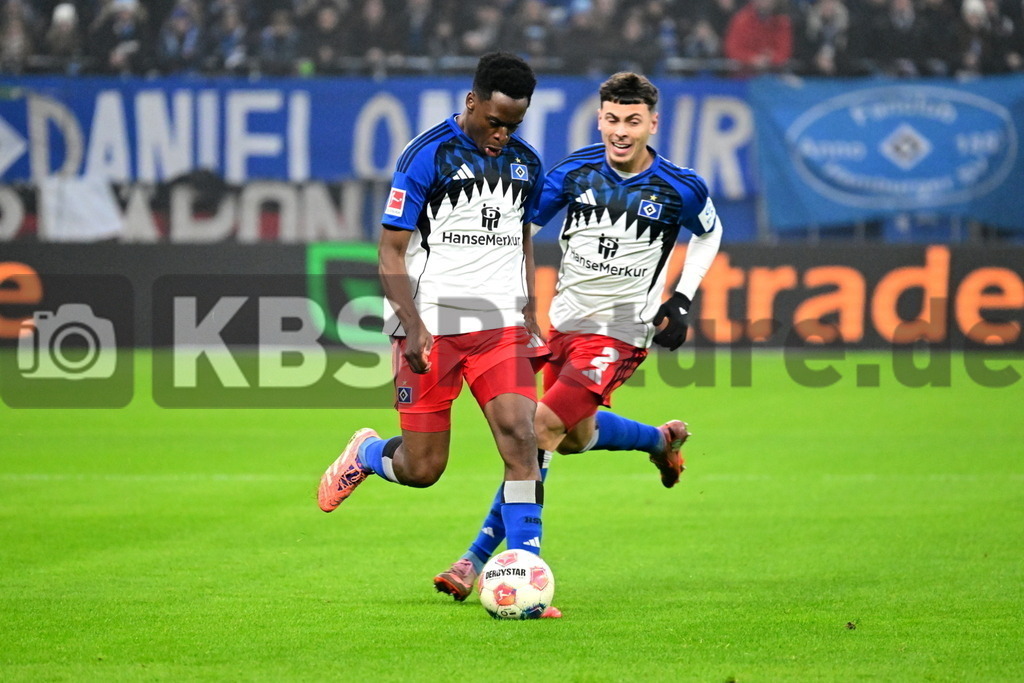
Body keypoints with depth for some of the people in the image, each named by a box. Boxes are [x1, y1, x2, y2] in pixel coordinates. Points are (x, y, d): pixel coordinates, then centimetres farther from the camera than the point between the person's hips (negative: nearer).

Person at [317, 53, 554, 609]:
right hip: (431, 326, -4)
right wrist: (415, 327, -17)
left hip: (500, 327, 4)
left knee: (521, 439, -13)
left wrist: (531, 323, 17)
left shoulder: (525, 163, 9)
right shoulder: (427, 156, -9)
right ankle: (364, 454, 34)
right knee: (422, 469, -1)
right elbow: (391, 252, -8)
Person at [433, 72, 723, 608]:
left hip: (619, 333, -5)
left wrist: (680, 302, 3)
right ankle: (662, 439, 52)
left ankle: (477, 561, -12)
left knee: (541, 430, -16)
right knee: (575, 436, 21)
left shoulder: (680, 189, -9)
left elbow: (709, 233, 12)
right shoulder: (576, 171, -4)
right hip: (565, 321, 5)